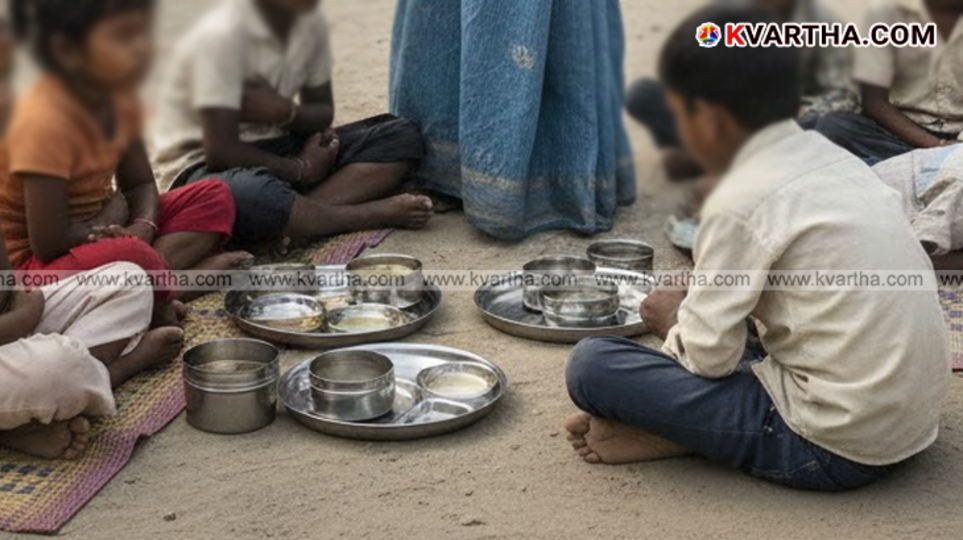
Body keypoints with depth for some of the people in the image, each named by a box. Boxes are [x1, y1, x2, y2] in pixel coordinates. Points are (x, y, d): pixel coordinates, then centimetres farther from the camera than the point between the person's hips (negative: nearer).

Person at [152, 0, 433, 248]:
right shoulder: (221, 34, -23)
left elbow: (323, 111, 8)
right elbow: (221, 152, -24)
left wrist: (286, 111, -16)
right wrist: (302, 170, -12)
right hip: (204, 166, -7)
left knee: (402, 136, -7)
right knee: (244, 195, -44)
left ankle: (295, 218, -26)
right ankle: (372, 214, -23)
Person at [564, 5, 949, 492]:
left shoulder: (742, 201, -15)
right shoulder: (832, 158, 9)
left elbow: (708, 355, -12)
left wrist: (673, 324, 9)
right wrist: (694, 308, 17)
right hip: (913, 421, 9)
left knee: (592, 364, -12)